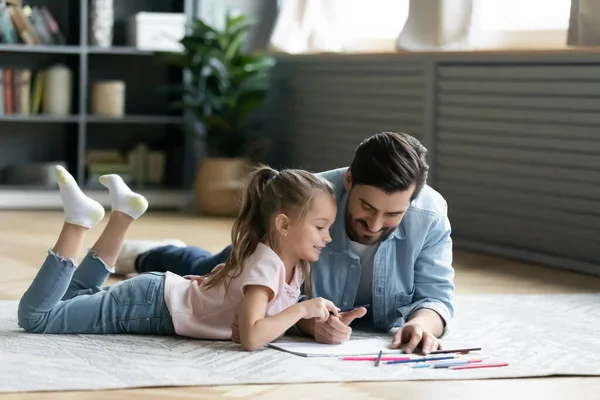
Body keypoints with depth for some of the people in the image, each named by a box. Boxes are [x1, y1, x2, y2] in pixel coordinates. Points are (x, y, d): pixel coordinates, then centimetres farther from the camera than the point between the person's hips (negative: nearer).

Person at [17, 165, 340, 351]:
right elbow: (251, 337, -42)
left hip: (165, 296, 8)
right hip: (150, 305, -8)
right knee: (35, 315, -10)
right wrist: (302, 309, -36)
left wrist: (320, 321, -4)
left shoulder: (293, 262, -2)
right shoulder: (267, 267, -29)